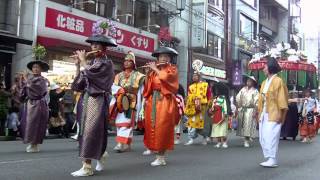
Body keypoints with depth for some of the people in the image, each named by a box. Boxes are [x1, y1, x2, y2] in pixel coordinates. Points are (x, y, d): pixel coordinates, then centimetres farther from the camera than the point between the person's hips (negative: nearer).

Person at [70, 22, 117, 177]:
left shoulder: (107, 63, -6)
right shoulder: (91, 63, 14)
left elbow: (90, 72, -20)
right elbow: (80, 83, 11)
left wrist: (83, 60, -4)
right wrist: (77, 65, 7)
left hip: (97, 101, -7)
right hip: (86, 99, 8)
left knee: (90, 131, -10)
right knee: (86, 130, 11)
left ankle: (87, 167, -8)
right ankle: (101, 154, 31)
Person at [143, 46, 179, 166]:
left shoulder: (172, 69, 3)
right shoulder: (154, 71, 15)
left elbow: (165, 76, -18)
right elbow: (148, 85, 6)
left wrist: (155, 69, -6)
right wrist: (149, 72, -5)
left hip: (165, 101, -5)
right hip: (153, 100, 5)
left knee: (162, 128, -8)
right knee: (151, 126, 4)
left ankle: (161, 157, -5)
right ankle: (152, 147, 18)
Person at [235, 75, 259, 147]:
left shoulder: (255, 91, -3)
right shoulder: (243, 89, 8)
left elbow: (256, 102, -8)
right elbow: (238, 98, 7)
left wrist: (255, 111, -13)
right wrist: (238, 108, 2)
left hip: (250, 110, -4)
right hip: (242, 110, 4)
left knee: (248, 125, -5)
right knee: (242, 125, 5)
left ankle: (247, 140, 2)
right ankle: (245, 139, 16)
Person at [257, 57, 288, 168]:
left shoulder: (278, 81, -6)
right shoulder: (264, 83, 17)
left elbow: (282, 98, -10)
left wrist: (280, 114, -16)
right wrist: (259, 113, 11)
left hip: (274, 114, -8)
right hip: (264, 114, 8)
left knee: (271, 137, -11)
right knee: (263, 138, 7)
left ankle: (273, 160, -5)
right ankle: (268, 159, 15)